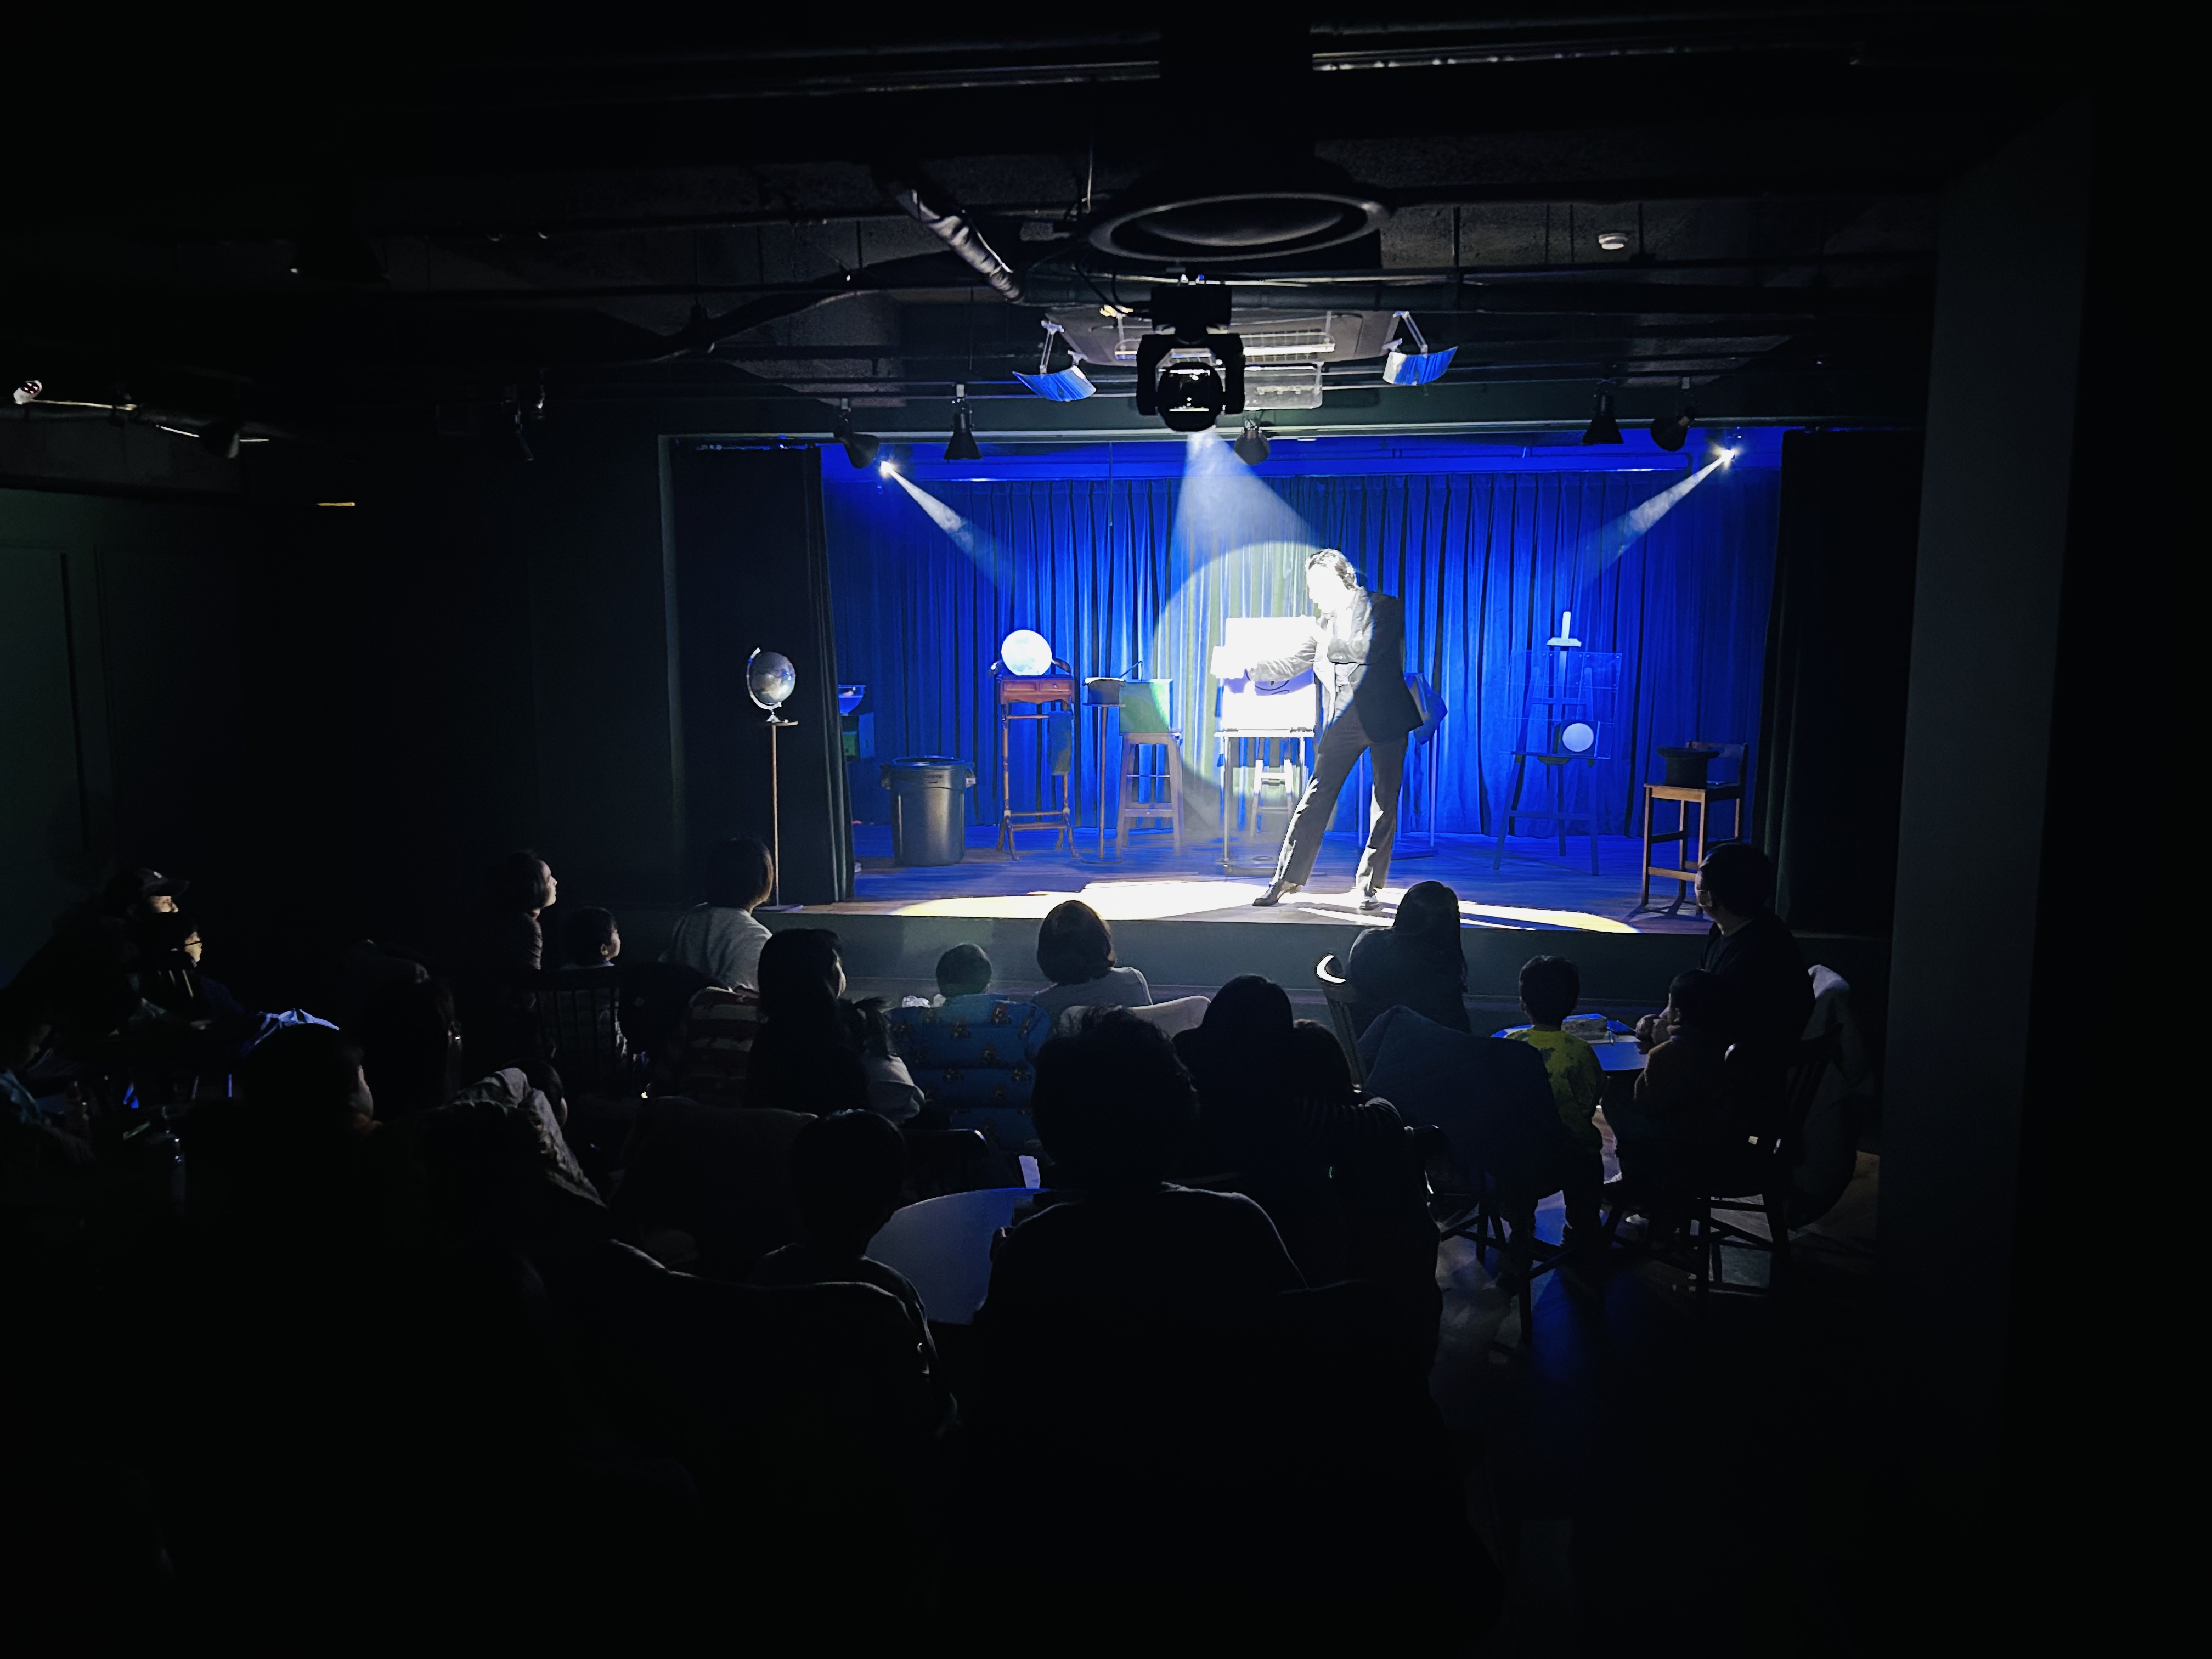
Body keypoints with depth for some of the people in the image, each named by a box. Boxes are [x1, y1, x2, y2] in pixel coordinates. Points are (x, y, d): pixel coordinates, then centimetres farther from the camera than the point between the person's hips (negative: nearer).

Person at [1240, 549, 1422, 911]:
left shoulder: (1384, 608, 0)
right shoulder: (1325, 624, 15)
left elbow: (1369, 648, -16)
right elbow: (1291, 664, 16)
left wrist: (1332, 644, -7)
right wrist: (1246, 669, 6)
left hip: (1387, 717, -4)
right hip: (1346, 721, 4)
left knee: (1385, 802, 2)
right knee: (1318, 796, -2)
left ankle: (1369, 884, 11)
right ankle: (1288, 879, 3)